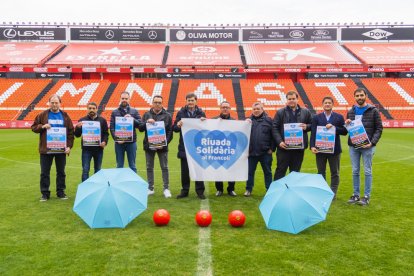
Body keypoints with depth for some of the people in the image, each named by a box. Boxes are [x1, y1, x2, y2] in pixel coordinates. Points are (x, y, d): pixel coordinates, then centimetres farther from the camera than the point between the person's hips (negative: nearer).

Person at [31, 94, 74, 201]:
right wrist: (42, 126, -14)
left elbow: (71, 132, 4)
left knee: (61, 172, 10)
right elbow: (34, 127, 6)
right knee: (44, 172, 5)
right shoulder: (42, 115, 2)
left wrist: (69, 146, -5)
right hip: (46, 149, -1)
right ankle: (45, 193, 15)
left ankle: (61, 192, 21)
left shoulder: (65, 116, 4)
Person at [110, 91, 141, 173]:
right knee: (119, 166, 8)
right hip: (119, 142, 0)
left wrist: (131, 118, -17)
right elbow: (112, 127, -1)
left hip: (131, 142, 0)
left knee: (132, 165, 8)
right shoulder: (114, 112, 7)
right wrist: (116, 138, -14)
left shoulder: (134, 111, 7)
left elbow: (140, 124, -1)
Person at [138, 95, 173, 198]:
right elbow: (140, 128, 2)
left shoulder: (167, 115, 2)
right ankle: (150, 188, 19)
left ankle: (166, 188, 12)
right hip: (149, 146, 2)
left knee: (164, 167, 3)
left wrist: (164, 143, -13)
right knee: (149, 167, 9)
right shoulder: (147, 115, 7)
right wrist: (147, 122, -17)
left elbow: (170, 132, -1)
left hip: (162, 146, -2)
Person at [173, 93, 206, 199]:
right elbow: (174, 128, 1)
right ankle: (185, 190, 21)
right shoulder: (181, 112, 3)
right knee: (184, 170, 8)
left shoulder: (201, 113, 3)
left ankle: (200, 191, 17)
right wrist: (178, 125, -20)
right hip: (184, 146, 1)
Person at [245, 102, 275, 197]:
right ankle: (248, 189, 21)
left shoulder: (268, 120, 1)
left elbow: (273, 135, -1)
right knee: (250, 171, 9)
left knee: (267, 171, 10)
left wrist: (272, 148, -4)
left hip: (265, 152, -1)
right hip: (252, 151, 1)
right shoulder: (249, 120, 6)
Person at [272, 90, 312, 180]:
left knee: (295, 172, 11)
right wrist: (279, 141, -14)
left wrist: (306, 127, -10)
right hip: (284, 147, -2)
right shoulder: (280, 112, 2)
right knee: (280, 170, 3)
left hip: (299, 147, 2)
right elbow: (274, 128, -3)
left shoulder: (305, 112, 8)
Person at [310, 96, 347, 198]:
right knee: (321, 172, 8)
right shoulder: (316, 118, 4)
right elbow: (313, 133, -3)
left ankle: (333, 193, 16)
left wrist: (334, 127, -18)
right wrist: (312, 146, -15)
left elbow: (344, 131, -3)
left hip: (334, 149, 0)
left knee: (335, 173, 6)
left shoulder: (339, 117, 4)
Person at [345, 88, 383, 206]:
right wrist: (346, 125, -6)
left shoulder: (373, 111, -1)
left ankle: (367, 196, 11)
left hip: (367, 146, -4)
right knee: (355, 171, 9)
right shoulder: (350, 112, 10)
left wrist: (372, 142, -15)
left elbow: (379, 128, -3)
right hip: (353, 146, 4)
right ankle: (356, 194, 18)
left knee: (367, 171, 3)